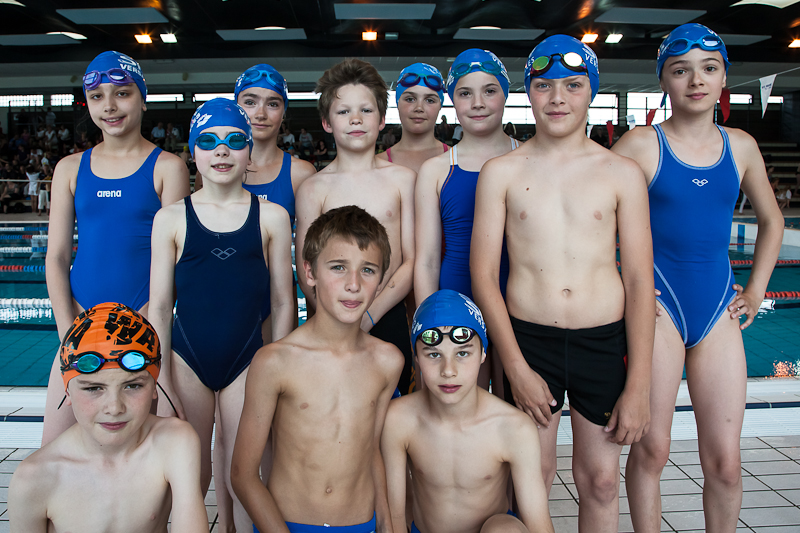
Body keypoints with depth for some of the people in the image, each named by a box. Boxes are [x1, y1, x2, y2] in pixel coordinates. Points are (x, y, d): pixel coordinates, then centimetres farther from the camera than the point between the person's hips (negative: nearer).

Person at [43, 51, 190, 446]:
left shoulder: (167, 167, -1)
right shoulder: (70, 168, 10)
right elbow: (56, 256, 8)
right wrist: (68, 332, -2)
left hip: (144, 320, -3)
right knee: (53, 447, 4)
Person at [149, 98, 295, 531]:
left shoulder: (272, 217, 1)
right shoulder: (171, 218, 1)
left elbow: (282, 301, 4)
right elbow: (159, 306, 2)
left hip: (247, 360, 0)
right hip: (186, 359, 1)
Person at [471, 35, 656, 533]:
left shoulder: (622, 173, 3)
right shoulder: (501, 172, 1)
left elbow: (639, 280, 2)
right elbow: (483, 275, -1)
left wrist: (638, 386, -2)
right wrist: (517, 368, -7)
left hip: (605, 340, 1)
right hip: (527, 338, 0)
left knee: (601, 481, 12)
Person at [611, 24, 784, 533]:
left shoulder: (740, 145, 9)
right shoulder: (641, 145, -4)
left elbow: (771, 219, 23)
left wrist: (756, 290, 15)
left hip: (718, 310, 4)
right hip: (657, 307, -4)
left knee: (724, 462, 6)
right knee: (651, 451, 3)